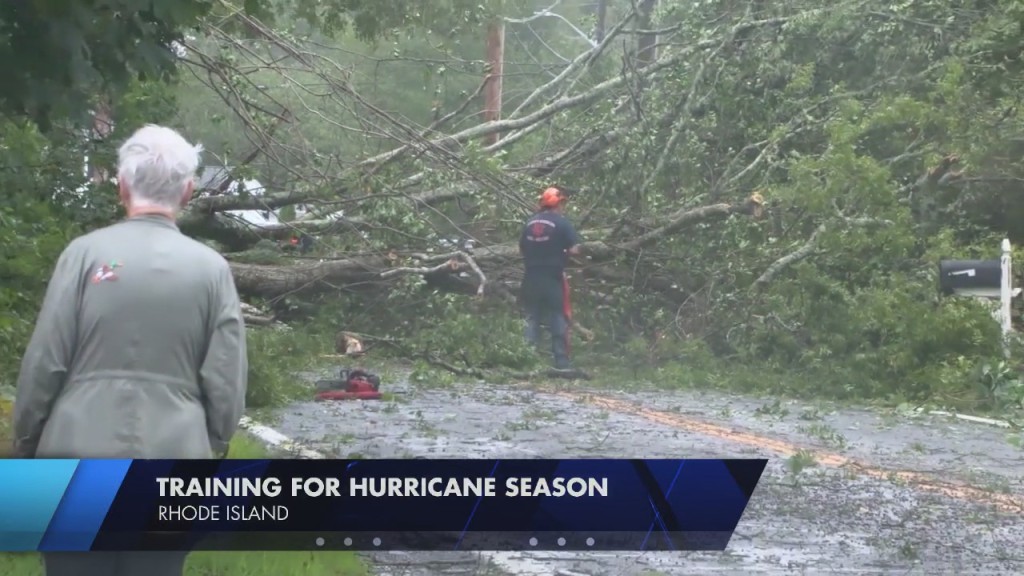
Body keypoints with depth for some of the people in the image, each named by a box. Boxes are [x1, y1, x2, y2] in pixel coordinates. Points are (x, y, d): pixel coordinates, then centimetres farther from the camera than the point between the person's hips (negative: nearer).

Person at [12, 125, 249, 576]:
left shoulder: (86, 253, -2)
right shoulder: (212, 268, 3)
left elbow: (43, 363, -2)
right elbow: (227, 383, 1)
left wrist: (24, 450, 9)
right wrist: (209, 451, 15)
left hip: (80, 459, -1)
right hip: (173, 464, 1)